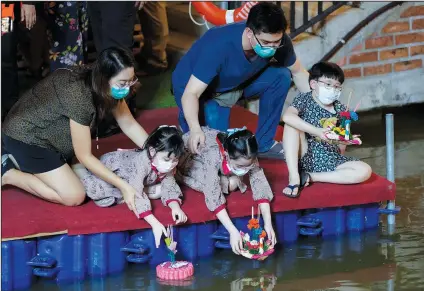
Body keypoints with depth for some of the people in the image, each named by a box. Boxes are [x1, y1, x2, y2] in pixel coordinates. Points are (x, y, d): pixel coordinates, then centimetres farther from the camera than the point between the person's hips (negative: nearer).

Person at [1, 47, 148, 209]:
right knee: (74, 197, -13)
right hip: (26, 137, -9)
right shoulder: (79, 95, -35)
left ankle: (16, 158, 21)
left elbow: (129, 125, 2)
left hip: (48, 133, 9)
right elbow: (84, 156, -28)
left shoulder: (109, 87, -11)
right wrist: (123, 186, -28)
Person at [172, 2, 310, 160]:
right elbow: (191, 94, -40)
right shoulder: (219, 46, -39)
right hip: (197, 89, -5)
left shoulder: (277, 40, -23)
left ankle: (263, 144, -2)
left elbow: (298, 72, -4)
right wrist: (195, 129, -57)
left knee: (281, 76, -16)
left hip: (236, 82, 5)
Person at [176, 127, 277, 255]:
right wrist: (233, 231, -50)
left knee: (232, 184, -18)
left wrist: (268, 223, -37)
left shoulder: (246, 157, -31)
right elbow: (213, 196, -45)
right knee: (224, 184, -24)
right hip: (186, 155, -4)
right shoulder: (213, 155, -45)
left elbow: (260, 183, -26)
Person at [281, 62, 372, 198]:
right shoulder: (304, 100, -2)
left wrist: (344, 141, -5)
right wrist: (316, 131, -31)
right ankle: (294, 177, -30)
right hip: (305, 157, -3)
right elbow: (287, 116, -27)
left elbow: (341, 149, 15)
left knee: (365, 171, -21)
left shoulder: (340, 110, 9)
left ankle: (310, 177, -17)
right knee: (292, 124, -25)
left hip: (331, 160, 3)